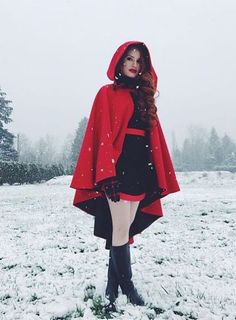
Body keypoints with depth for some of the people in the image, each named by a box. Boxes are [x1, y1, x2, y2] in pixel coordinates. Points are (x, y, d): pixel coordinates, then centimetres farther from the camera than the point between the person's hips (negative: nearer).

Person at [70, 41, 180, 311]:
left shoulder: (144, 97, 18)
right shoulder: (107, 93, 3)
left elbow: (154, 137, 14)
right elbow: (102, 134, -7)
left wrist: (159, 178, 7)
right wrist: (107, 174, -18)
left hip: (140, 169, 6)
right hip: (118, 167, -5)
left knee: (124, 228, 9)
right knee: (122, 227, -6)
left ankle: (113, 286, 21)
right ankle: (127, 285, 13)